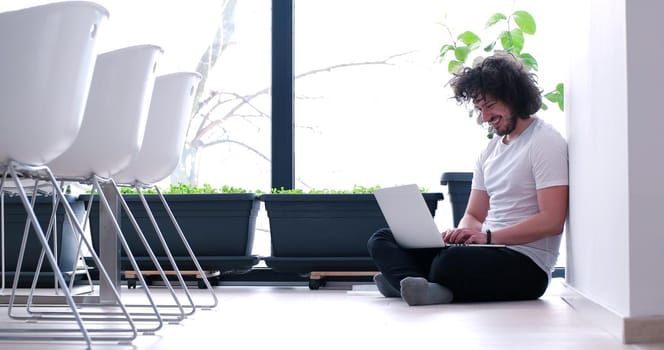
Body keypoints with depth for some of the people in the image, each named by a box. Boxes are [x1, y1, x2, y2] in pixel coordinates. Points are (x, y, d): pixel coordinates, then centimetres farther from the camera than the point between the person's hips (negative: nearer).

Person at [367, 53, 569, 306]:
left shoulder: (545, 143, -5)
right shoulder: (490, 150, 22)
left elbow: (552, 221, -15)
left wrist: (488, 237, -21)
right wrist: (462, 233, -5)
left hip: (526, 265, -8)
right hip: (488, 251, 9)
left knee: (451, 262, -41)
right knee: (382, 240, -6)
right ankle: (425, 289, -32)